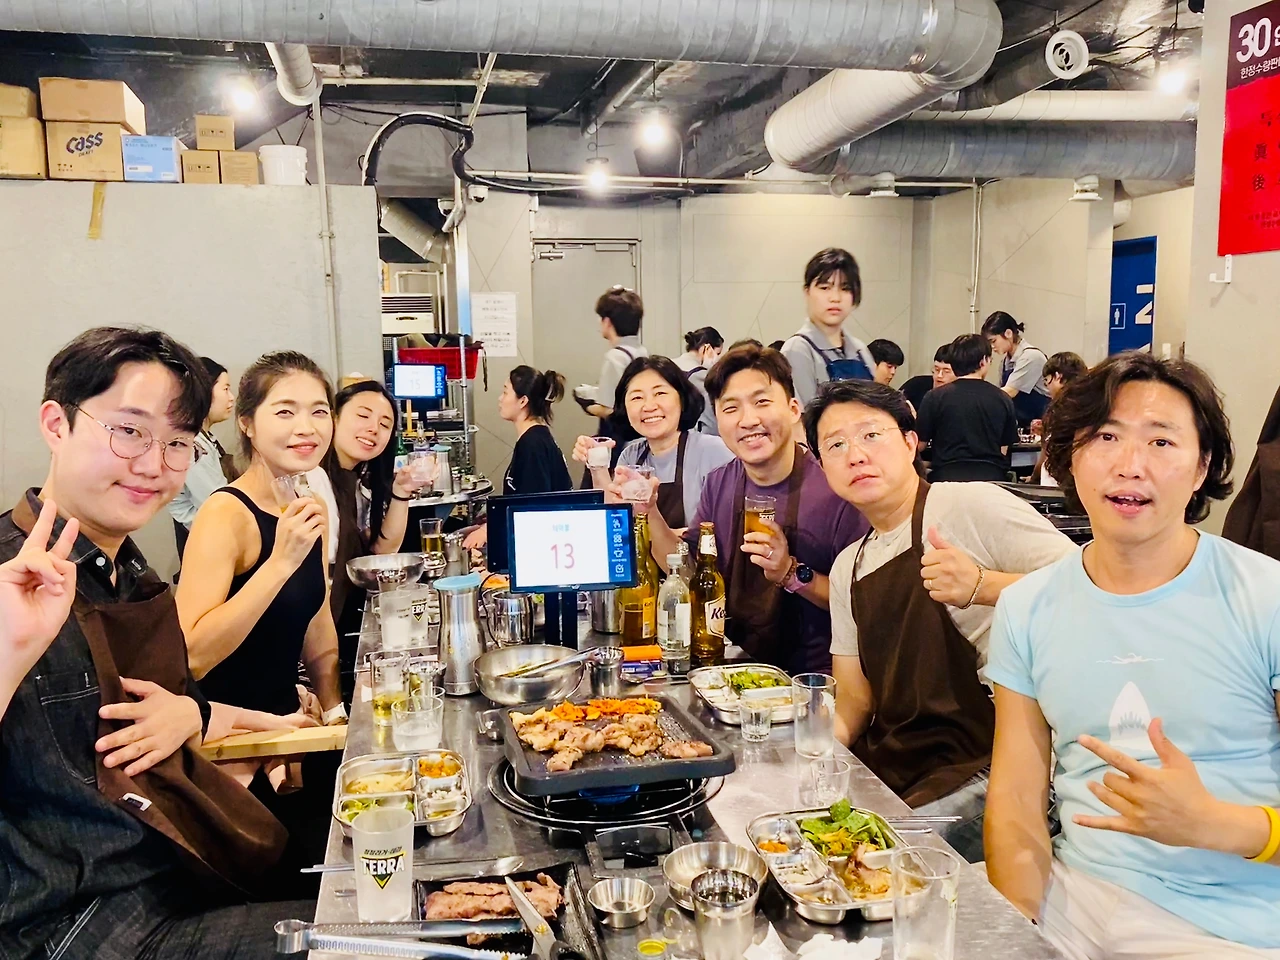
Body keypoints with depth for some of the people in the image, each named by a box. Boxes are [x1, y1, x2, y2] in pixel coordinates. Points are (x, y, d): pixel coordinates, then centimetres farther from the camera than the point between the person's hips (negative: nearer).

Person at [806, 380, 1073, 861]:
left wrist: (980, 586, -30)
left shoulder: (973, 505, -9)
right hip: (891, 764, 7)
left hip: (984, 765, -6)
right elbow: (855, 698, 14)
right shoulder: (847, 568, 15)